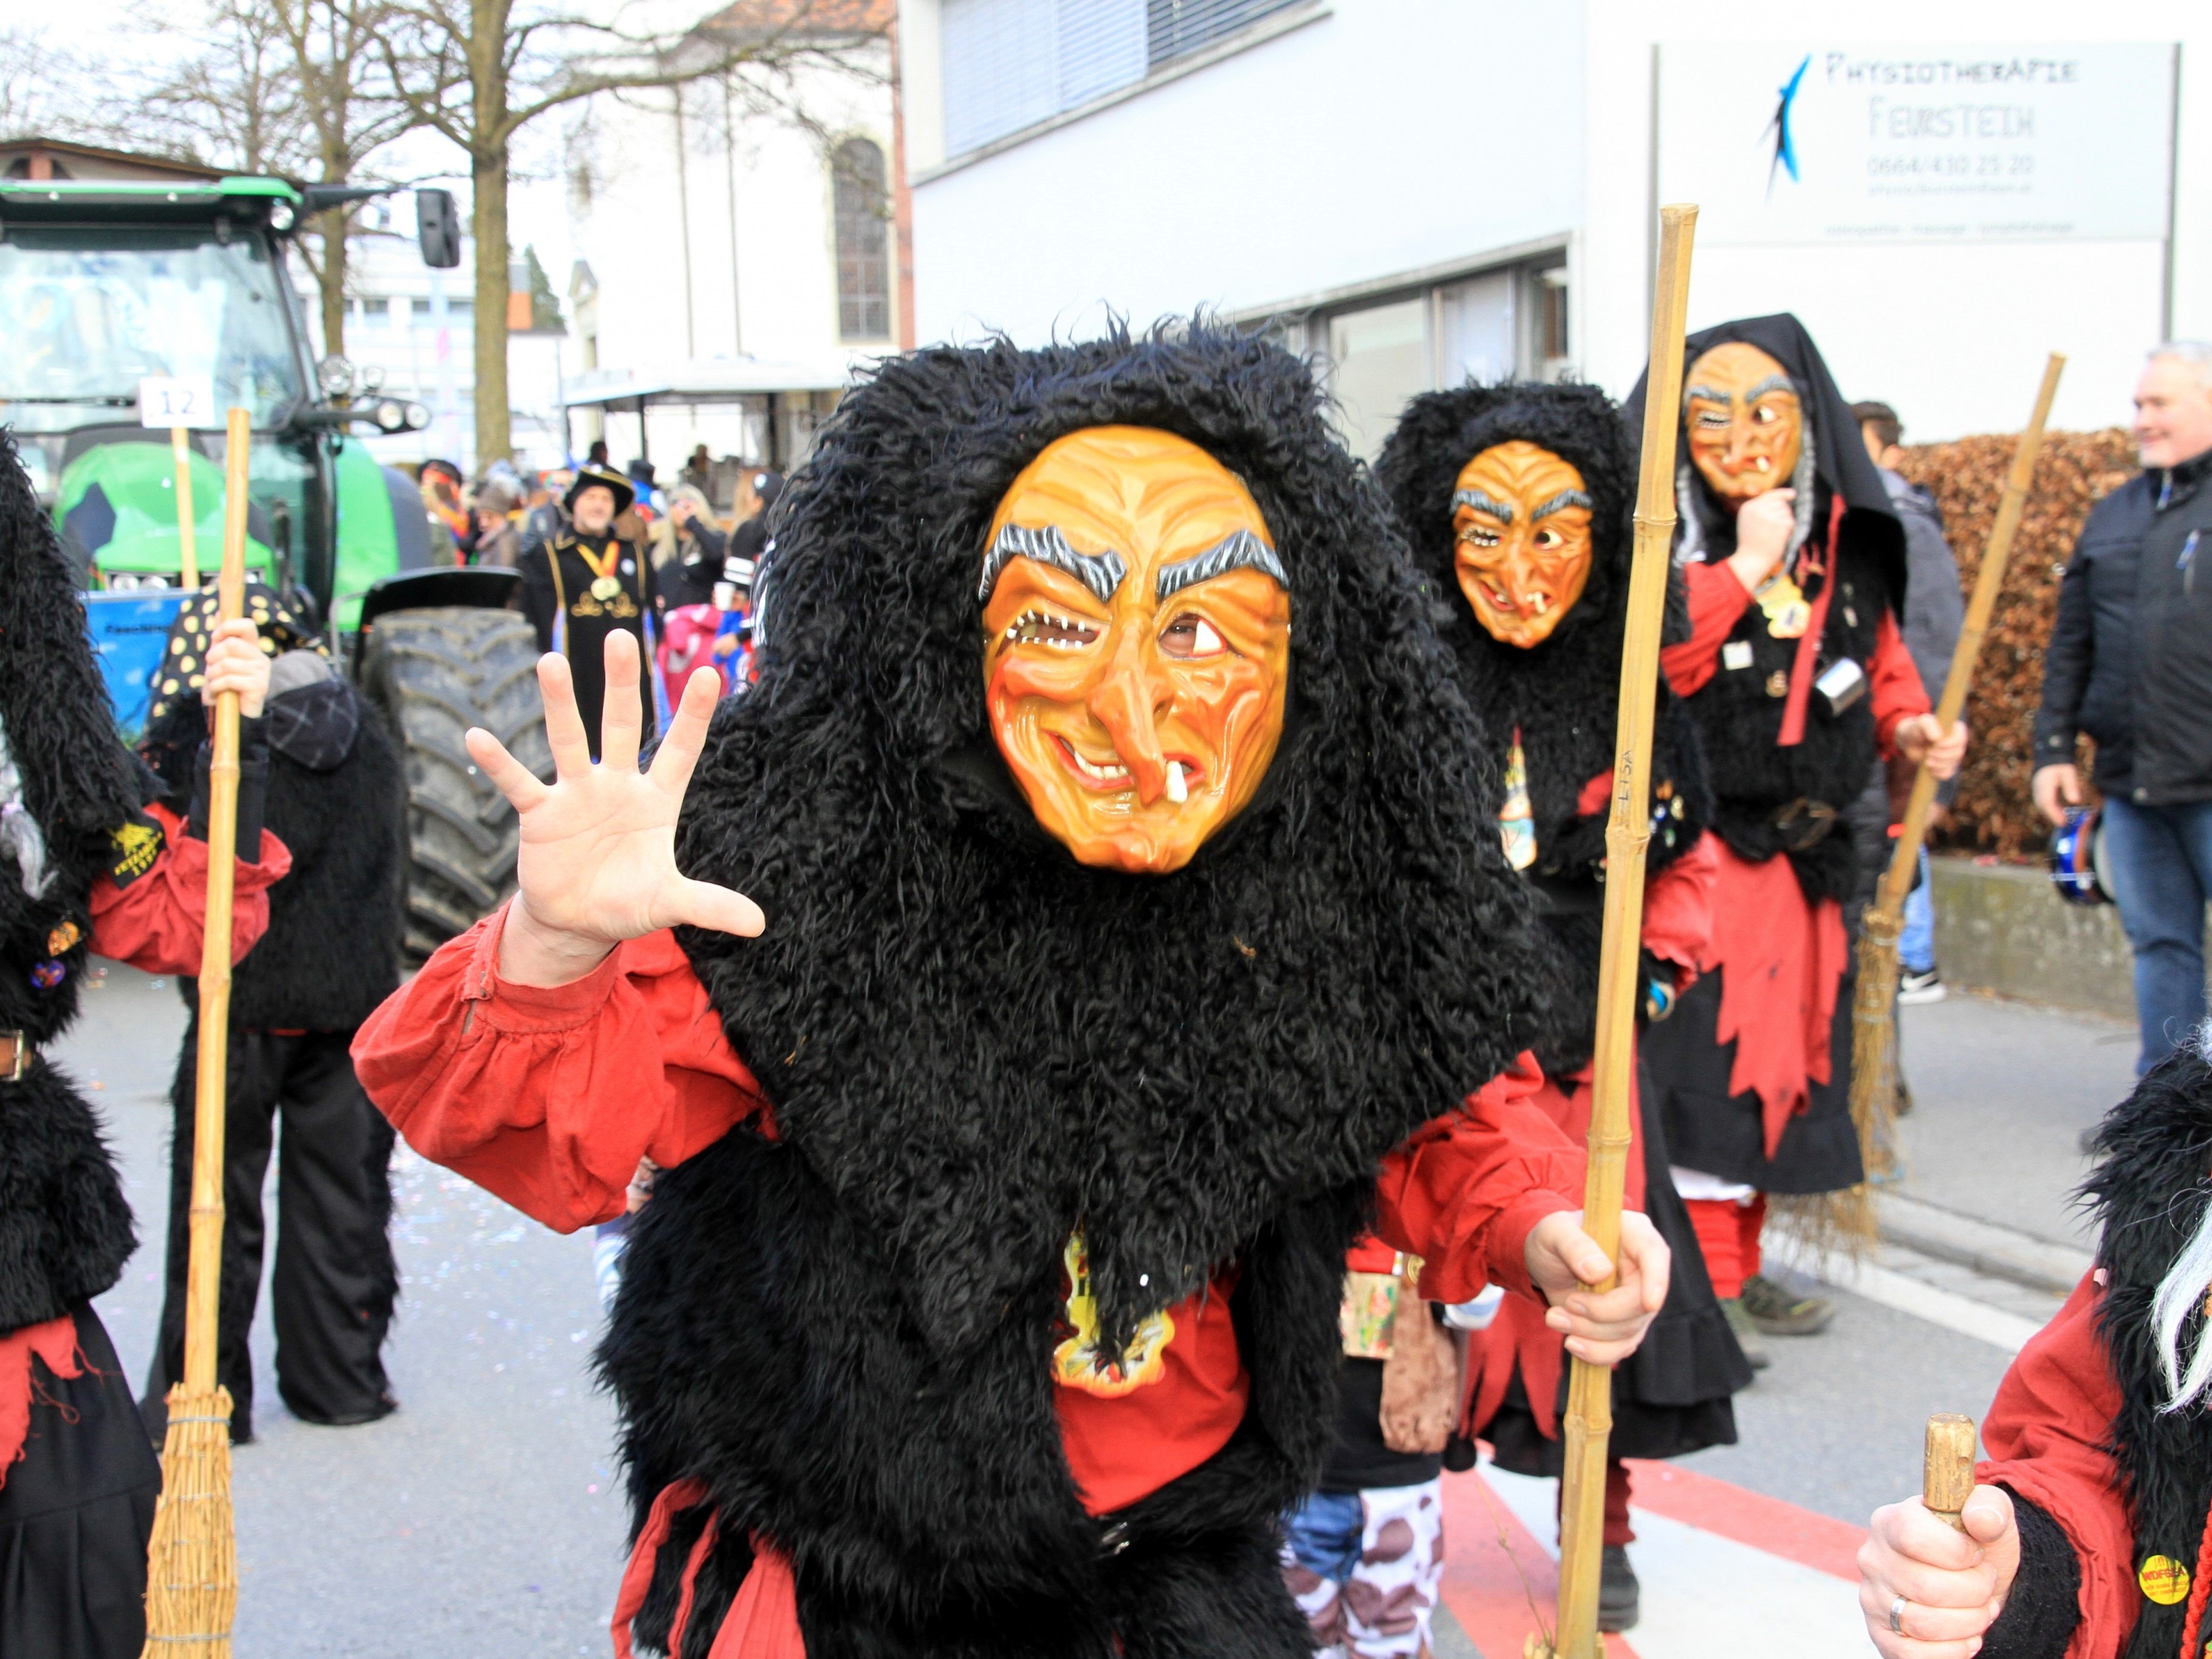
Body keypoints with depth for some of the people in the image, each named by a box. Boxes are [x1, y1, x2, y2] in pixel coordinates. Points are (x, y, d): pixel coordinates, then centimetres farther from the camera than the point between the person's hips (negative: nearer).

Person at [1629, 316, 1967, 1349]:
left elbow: (1880, 659, 20)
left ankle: (1742, 1263, 26)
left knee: (1779, 1050, 13)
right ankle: (1705, 1283, 1)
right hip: (1695, 843, -6)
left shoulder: (1849, 540, 9)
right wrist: (1745, 566, -21)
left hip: (1802, 849, 6)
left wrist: (1908, 728, 1)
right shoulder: (1660, 535, -8)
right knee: (1702, 1059, -8)